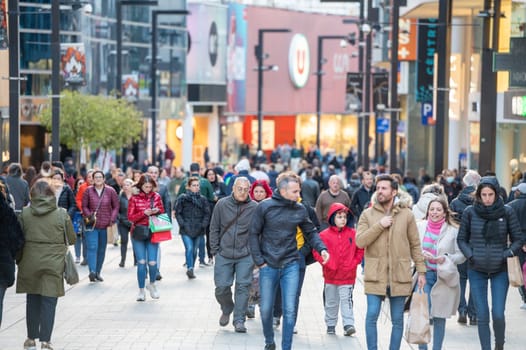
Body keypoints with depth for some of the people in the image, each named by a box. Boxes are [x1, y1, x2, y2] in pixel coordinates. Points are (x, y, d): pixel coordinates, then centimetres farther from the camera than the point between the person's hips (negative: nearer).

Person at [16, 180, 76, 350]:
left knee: (32, 300, 14)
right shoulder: (61, 214, -6)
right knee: (49, 302, 3)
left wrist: (19, 259, 17)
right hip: (53, 263, -2)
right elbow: (72, 239, 1)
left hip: (30, 262, 2)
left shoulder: (25, 213, -3)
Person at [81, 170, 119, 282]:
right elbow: (84, 206, 4)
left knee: (102, 250, 7)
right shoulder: (88, 191, 0)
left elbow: (116, 206, 6)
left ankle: (98, 272, 17)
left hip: (105, 226, 2)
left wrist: (112, 219, -5)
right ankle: (92, 271, -22)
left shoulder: (110, 191, 2)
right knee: (92, 247, -14)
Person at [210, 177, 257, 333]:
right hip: (224, 254, 1)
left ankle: (239, 320, 7)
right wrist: (215, 250, 2)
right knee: (221, 287, 1)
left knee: (243, 286, -2)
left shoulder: (254, 208, -3)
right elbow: (214, 228, 6)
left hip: (245, 256, -1)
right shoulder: (222, 204, 0)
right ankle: (227, 310, 29)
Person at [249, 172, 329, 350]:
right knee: (266, 309, 7)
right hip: (268, 266, -1)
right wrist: (259, 261, -6)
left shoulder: (300, 209, 1)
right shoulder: (265, 207, -7)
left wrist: (322, 248, -7)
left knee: (290, 310, -3)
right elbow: (254, 234, -2)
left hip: (291, 265, 1)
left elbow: (310, 232, 11)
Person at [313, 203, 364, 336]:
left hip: (348, 275, -1)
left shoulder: (353, 234, 1)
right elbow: (317, 251, -3)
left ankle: (348, 324, -10)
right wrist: (328, 264, -10)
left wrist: (354, 263, -2)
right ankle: (330, 324, 22)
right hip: (330, 275, 1)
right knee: (330, 301, 11)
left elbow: (360, 250, 8)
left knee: (346, 300, -7)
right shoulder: (324, 235, -4)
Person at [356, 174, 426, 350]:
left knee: (397, 319, 7)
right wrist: (379, 225, -15)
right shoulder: (368, 214, 3)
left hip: (399, 276, 1)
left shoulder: (406, 215, 4)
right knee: (372, 316, -5)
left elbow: (415, 245, 7)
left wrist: (421, 271, 3)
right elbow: (359, 241, -8)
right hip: (375, 275, -1)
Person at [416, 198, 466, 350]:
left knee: (439, 317, 7)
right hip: (424, 275, 1)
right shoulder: (419, 226, 1)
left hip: (444, 278, -1)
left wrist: (446, 259, -17)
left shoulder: (453, 231, -4)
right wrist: (421, 254, -13)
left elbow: (462, 255, -1)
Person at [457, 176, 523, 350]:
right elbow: (461, 239, 9)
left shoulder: (507, 212, -4)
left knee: (498, 314, -6)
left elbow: (518, 239, 4)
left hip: (500, 270, -1)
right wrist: (469, 255, -7)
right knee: (482, 316, 1)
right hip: (477, 270, 1)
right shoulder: (470, 212, -1)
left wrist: (508, 254, -11)